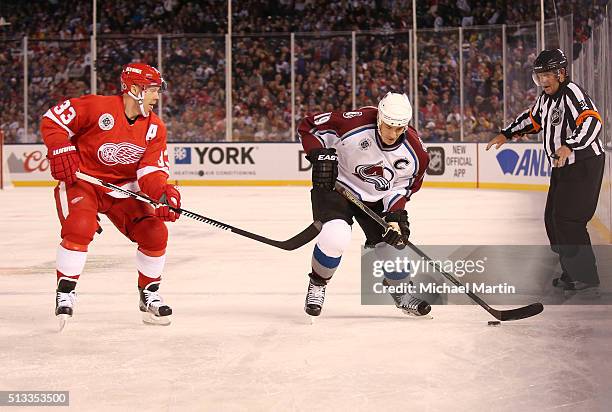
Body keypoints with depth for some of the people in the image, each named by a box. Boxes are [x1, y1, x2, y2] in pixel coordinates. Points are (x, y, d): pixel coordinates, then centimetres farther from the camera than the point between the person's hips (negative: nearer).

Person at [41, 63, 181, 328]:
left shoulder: (155, 128, -3)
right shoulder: (97, 107, -19)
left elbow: (152, 169, -8)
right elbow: (52, 120, -12)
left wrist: (163, 192, -28)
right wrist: (61, 152, -23)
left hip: (123, 188, 5)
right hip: (82, 180, -5)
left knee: (155, 232, -8)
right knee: (80, 227, -30)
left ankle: (149, 295, 12)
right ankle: (65, 294, -14)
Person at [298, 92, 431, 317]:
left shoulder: (413, 152, -16)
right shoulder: (356, 124, -28)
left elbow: (403, 186, -1)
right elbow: (309, 126, -16)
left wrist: (396, 215, -14)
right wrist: (320, 154, -29)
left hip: (376, 199, 4)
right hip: (335, 185, -4)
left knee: (395, 243, -2)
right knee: (336, 237, -28)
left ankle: (399, 291, 31)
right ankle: (316, 286, 1)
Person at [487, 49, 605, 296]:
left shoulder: (572, 92, -19)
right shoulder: (546, 97, 11)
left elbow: (591, 121, -34)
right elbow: (532, 119, 30)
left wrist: (569, 146, -46)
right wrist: (506, 134, 25)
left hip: (584, 164, -10)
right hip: (563, 166, 10)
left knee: (567, 218, -14)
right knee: (553, 217, 12)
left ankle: (587, 280, -10)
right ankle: (572, 274, 22)